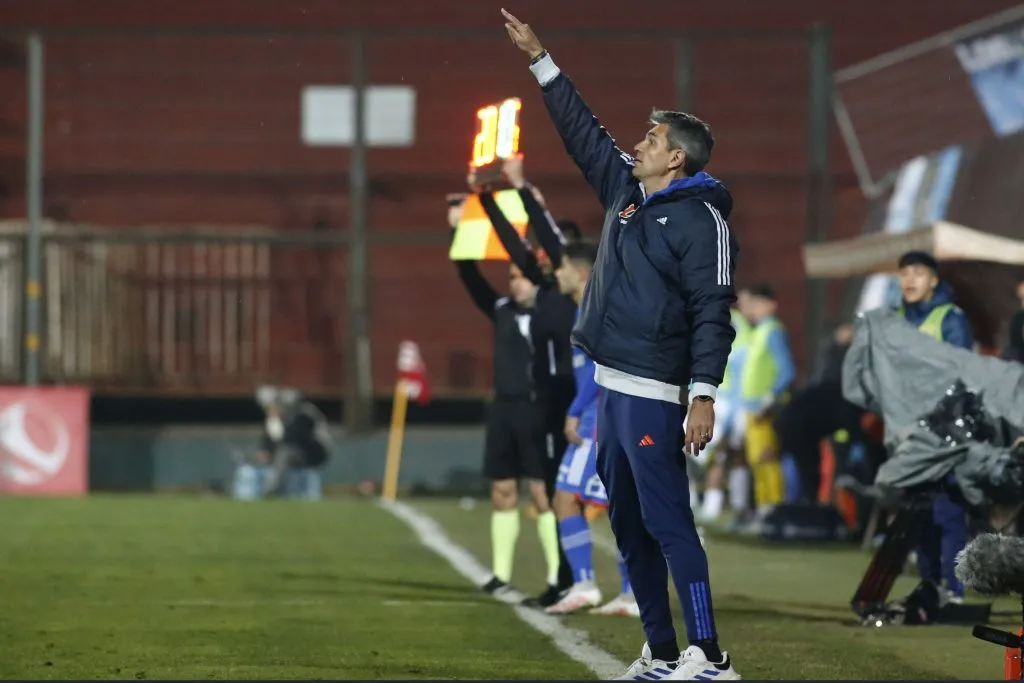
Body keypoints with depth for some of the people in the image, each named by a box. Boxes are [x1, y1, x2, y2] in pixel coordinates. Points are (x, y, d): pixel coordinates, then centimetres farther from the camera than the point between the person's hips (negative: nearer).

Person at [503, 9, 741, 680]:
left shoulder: (701, 219, -9)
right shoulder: (625, 190, 14)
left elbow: (713, 313, -15)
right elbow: (581, 129, 23)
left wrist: (704, 396, -22)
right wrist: (539, 58, 23)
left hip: (652, 394, -9)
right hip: (609, 387, 9)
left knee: (667, 522, -13)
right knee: (629, 524, 10)